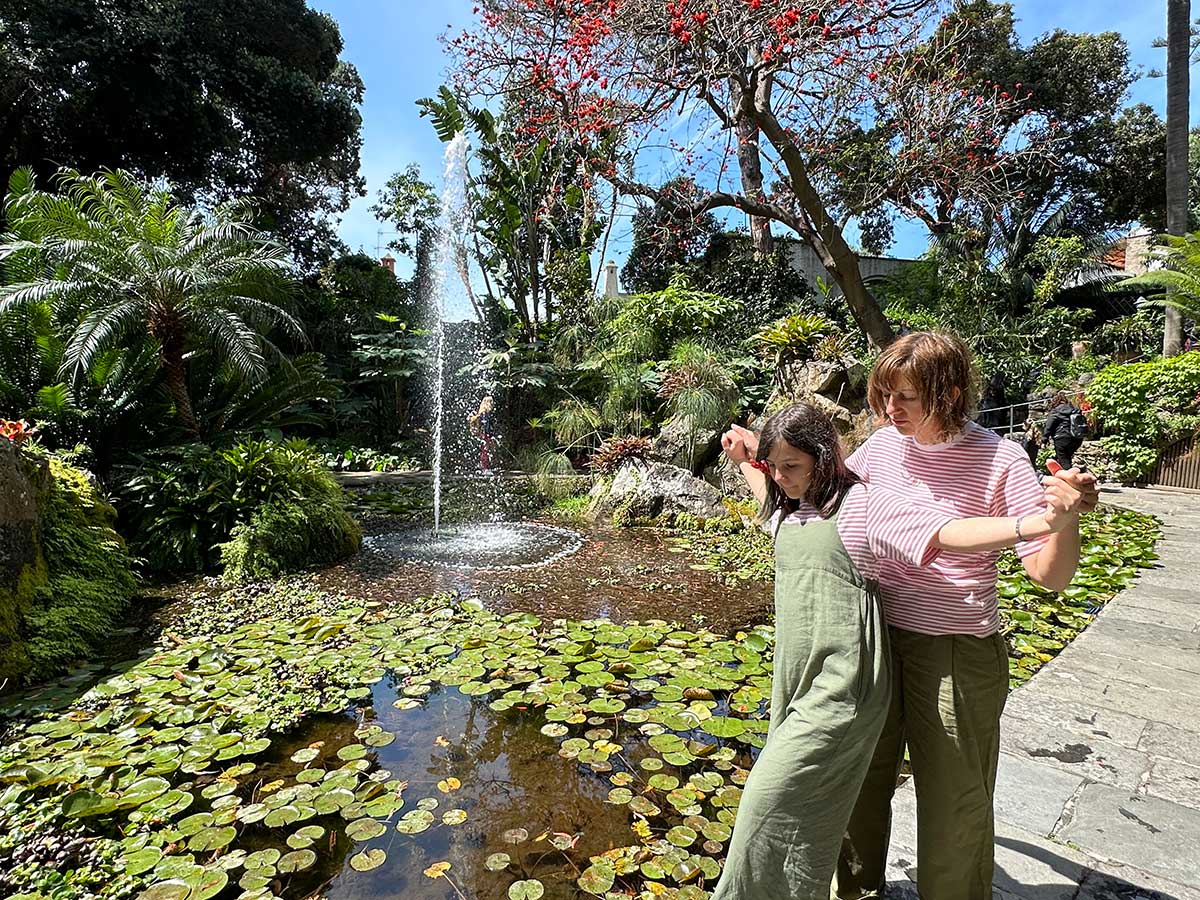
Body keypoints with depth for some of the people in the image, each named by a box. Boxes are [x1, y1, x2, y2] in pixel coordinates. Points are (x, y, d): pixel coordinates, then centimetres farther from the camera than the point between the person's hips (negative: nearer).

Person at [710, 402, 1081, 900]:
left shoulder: (862, 504, -12)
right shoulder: (788, 510, 11)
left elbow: (946, 533, -22)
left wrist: (1038, 523, -34)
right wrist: (745, 461, 37)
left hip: (843, 682, -7)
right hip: (796, 675, 8)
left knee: (774, 799, -2)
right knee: (801, 795, 20)